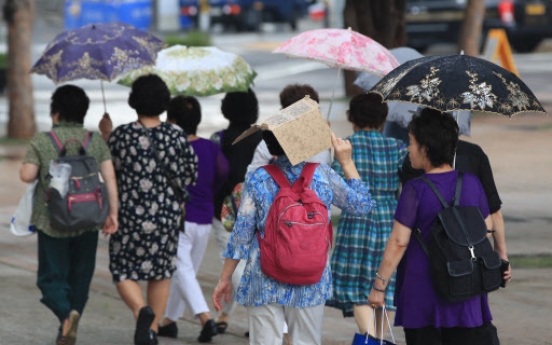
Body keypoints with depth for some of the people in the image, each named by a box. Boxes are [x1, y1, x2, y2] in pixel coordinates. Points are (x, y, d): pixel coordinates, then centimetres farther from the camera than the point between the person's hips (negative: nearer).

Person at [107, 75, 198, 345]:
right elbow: (190, 177, 2)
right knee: (161, 272, 17)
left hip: (130, 214, -2)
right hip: (167, 217, 2)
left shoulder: (120, 135, -8)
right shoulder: (177, 137, -4)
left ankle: (141, 311, -20)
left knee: (123, 272, 7)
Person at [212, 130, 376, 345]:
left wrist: (225, 278, 7)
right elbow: (362, 204, 10)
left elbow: (241, 235, -3)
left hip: (265, 284, -1)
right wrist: (347, 162, 17)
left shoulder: (257, 180, -5)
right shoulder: (323, 176, -4)